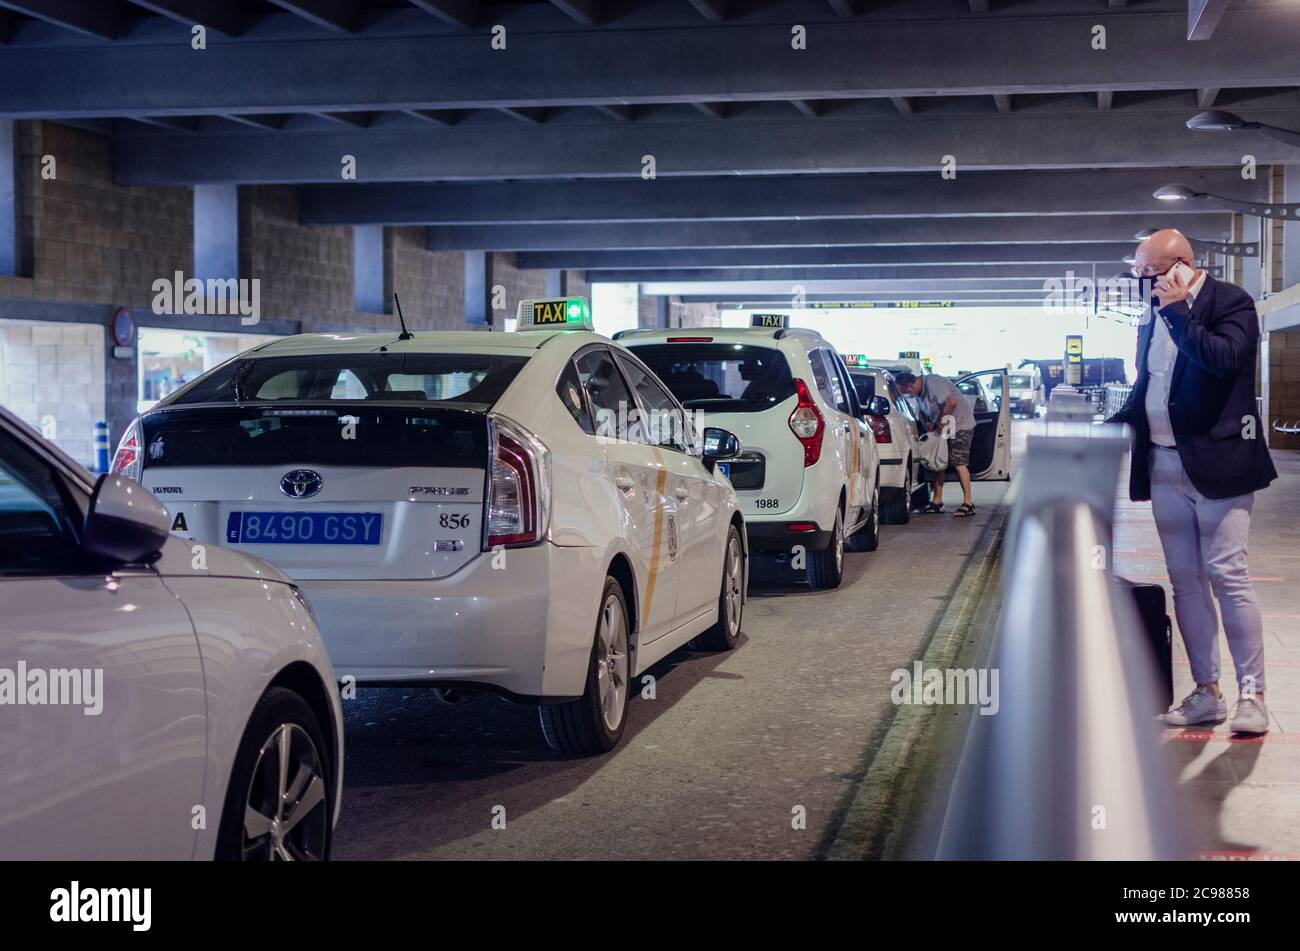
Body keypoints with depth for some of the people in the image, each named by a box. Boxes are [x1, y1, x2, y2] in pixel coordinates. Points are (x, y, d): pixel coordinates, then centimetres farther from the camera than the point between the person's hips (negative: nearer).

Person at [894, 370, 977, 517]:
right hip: (943, 428, 10)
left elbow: (951, 402, -30)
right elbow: (929, 412, 18)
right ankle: (937, 502, 14)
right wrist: (928, 424, -4)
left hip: (961, 424, -10)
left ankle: (968, 503, -11)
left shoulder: (932, 382, -22)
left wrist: (940, 422, -20)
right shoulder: (920, 392, 8)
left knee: (959, 463, -13)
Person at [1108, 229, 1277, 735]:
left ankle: (1251, 695, -2)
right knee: (1185, 582, 7)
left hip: (1217, 463, -7)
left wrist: (1178, 311, -16)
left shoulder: (1229, 301, -6)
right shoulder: (1153, 317, 13)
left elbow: (1224, 359, -24)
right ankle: (1206, 693, 13)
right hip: (1164, 466, 7)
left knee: (1227, 575, -9)